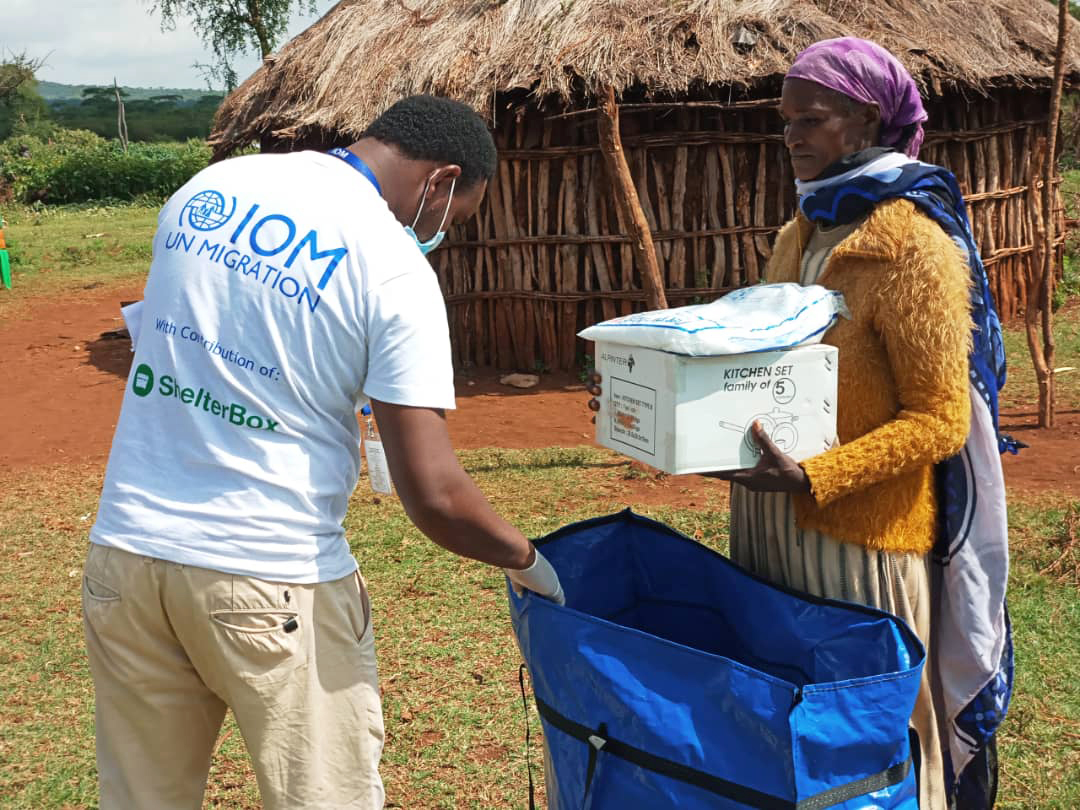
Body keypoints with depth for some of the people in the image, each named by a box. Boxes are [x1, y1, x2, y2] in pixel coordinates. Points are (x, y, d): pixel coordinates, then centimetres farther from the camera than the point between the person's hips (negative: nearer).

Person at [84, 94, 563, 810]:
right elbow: (433, 494, -16)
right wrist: (526, 560, 3)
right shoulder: (395, 269, -12)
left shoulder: (206, 188, 6)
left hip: (126, 549, 6)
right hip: (270, 579, -5)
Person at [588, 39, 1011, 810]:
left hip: (862, 534, -7)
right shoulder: (802, 233, 11)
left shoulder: (913, 244, -14)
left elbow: (940, 421, -16)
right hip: (777, 523, 7)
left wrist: (813, 477, -27)